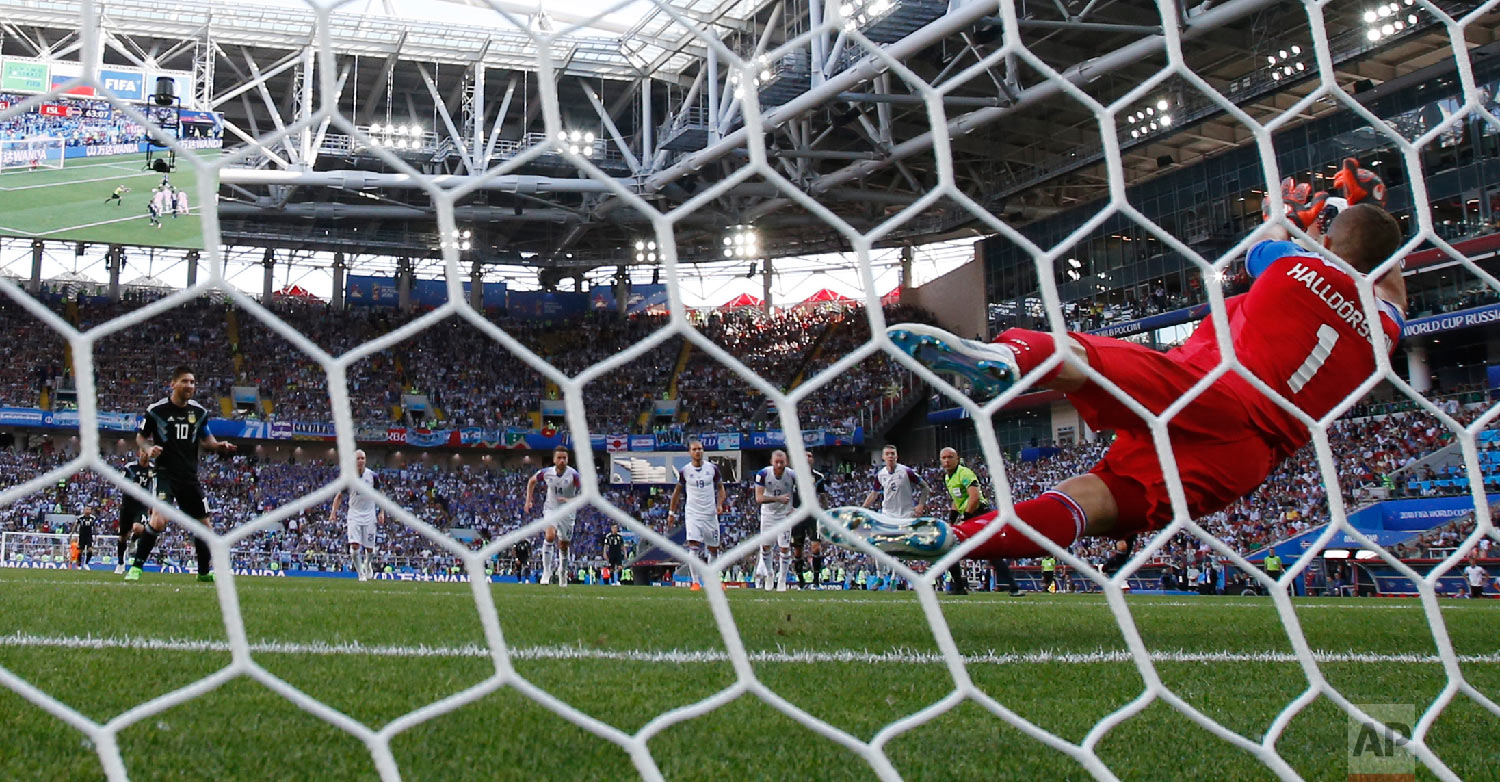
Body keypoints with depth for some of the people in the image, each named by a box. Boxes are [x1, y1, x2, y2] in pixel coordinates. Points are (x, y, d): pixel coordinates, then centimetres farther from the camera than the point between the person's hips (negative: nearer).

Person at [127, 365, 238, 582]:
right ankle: (136, 566, -12)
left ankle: (205, 571, 28)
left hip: (190, 476, 5)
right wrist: (148, 449, -16)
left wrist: (219, 446, -3)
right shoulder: (157, 410, -6)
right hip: (165, 473, -5)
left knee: (203, 523, 10)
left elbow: (205, 439, 18)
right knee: (159, 519, -25)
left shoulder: (199, 411, 7)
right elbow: (141, 437, 5)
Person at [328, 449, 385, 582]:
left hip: (369, 515, 0)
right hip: (354, 514, 0)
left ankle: (368, 564, 35)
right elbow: (339, 496, 6)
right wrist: (333, 512, -4)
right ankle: (361, 575, 0)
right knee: (355, 546, -13)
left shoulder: (372, 476, -2)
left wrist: (381, 512, -2)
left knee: (369, 548, 2)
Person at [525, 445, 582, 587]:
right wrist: (528, 501, 9)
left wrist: (571, 501, -36)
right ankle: (546, 571, -18)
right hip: (551, 510, 0)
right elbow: (532, 481, 12)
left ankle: (562, 575, 32)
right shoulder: (546, 473, -9)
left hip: (567, 513, 0)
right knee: (550, 536, -25)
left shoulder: (573, 475, -18)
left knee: (563, 546, 10)